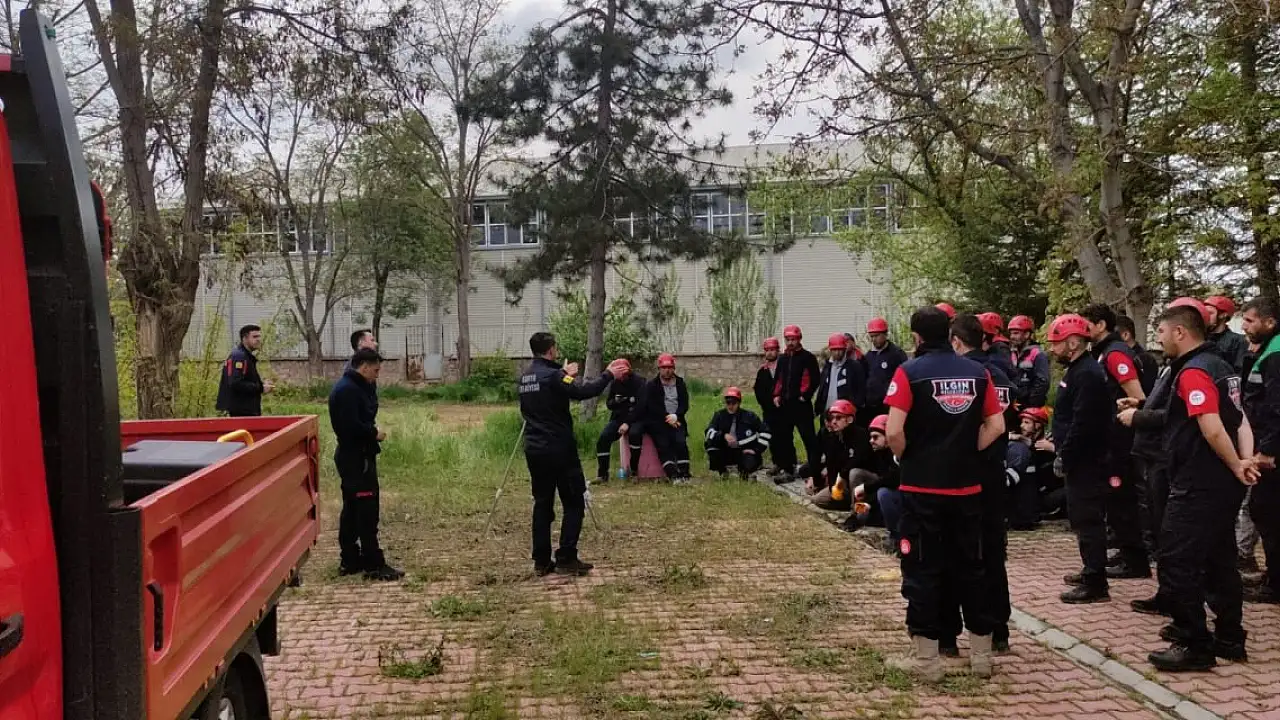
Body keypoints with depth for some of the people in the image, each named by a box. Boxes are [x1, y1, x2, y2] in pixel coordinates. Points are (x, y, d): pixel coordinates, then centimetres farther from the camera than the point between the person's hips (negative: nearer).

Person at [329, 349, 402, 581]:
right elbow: (351, 427, -26)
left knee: (352, 509, 14)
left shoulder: (357, 387, 14)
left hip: (355, 456, 11)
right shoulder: (347, 390, -19)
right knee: (366, 511, -7)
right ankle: (374, 565, -4)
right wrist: (375, 434, -13)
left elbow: (363, 417, 16)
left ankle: (350, 561, 22)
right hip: (356, 458, -11)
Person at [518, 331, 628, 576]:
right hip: (559, 449, -8)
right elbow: (584, 391, -24)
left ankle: (542, 561, 13)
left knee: (542, 503, 11)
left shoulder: (524, 377, 10)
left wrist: (563, 373, 33)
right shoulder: (553, 376, -15)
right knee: (574, 503, 2)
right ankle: (566, 559, -1)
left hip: (534, 450, 8)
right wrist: (608, 375, -11)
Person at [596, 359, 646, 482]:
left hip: (636, 418, -4)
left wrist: (627, 423, -23)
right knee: (603, 439, -19)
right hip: (618, 417, 4)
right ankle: (602, 474, -11)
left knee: (634, 433, -37)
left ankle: (634, 470, -21)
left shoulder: (638, 382, -10)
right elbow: (609, 404, 9)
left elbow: (640, 406, -17)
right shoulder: (614, 383, 5)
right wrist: (616, 401, -16)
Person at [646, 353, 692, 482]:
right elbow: (652, 406, -3)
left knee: (681, 441, -24)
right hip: (657, 422, -2)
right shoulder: (652, 385, 8)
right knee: (663, 444, -24)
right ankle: (673, 475, -33)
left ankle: (684, 474, -25)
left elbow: (685, 404, 8)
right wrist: (667, 418, -13)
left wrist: (676, 416, -11)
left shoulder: (680, 383, 16)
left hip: (676, 421, 2)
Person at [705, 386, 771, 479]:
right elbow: (709, 432, -15)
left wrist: (757, 450, -11)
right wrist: (723, 435, -33)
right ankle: (722, 471, 1)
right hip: (726, 453, 2)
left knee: (750, 464, -34)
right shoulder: (719, 415, -2)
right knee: (709, 443, -23)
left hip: (746, 451, -2)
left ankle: (743, 471, 8)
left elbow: (765, 432, -2)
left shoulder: (749, 416, -5)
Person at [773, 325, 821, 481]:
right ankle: (788, 470, 17)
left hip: (801, 404, -7)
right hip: (784, 404, 7)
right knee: (784, 438, 9)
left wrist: (805, 396, -12)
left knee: (809, 437, -6)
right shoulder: (782, 359, 16)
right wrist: (776, 395, 7)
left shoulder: (808, 357, -4)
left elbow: (815, 379, -9)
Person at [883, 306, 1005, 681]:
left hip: (922, 488, -4)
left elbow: (894, 431, -17)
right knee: (969, 568, 15)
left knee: (922, 570, 4)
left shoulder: (910, 372, -9)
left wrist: (906, 456, 1)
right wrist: (966, 452, 10)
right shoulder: (978, 372, 4)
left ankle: (926, 657, 9)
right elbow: (996, 426, 4)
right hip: (966, 487, 4)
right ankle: (982, 652, 23)